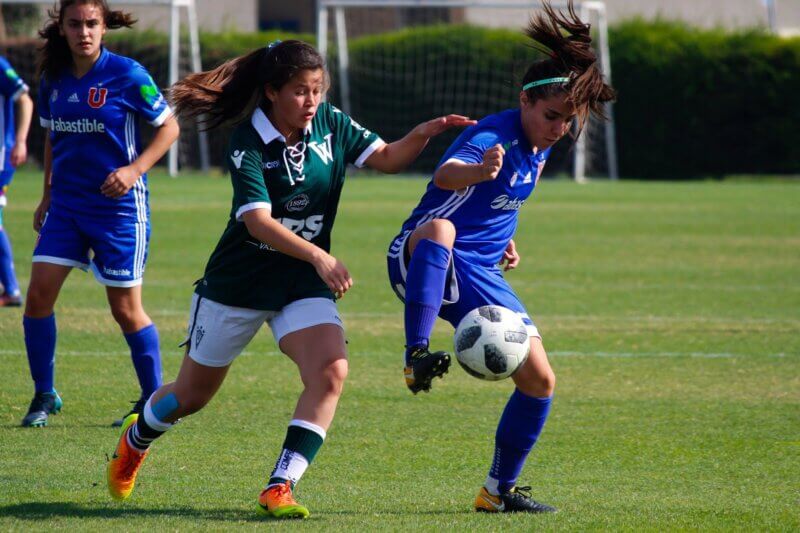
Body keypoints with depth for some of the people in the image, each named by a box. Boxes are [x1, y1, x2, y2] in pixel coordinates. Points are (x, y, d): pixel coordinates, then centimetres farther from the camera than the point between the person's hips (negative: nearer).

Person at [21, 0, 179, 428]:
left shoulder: (126, 75, -11)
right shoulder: (53, 79, 4)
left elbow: (168, 127, -4)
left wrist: (133, 170, -17)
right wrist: (47, 195, 16)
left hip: (119, 205, -5)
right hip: (67, 204, 5)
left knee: (126, 309, -1)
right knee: (38, 293, -5)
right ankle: (44, 395, 9)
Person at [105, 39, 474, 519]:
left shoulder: (330, 125, -5)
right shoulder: (249, 143, -20)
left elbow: (387, 158, -1)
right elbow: (257, 222, -29)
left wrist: (425, 133, -21)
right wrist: (318, 256, -41)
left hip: (305, 283, 3)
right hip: (238, 283, -3)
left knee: (331, 372, -23)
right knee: (192, 395, 12)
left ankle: (279, 488, -20)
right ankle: (135, 439, 45)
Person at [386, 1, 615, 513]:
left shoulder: (540, 146, 8)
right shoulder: (492, 136, -18)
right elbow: (446, 175, -42)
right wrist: (477, 170, -64)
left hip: (478, 276, 8)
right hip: (422, 262, -8)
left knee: (539, 380, 1)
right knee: (438, 228, -44)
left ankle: (500, 490, 18)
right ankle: (417, 354, -48)